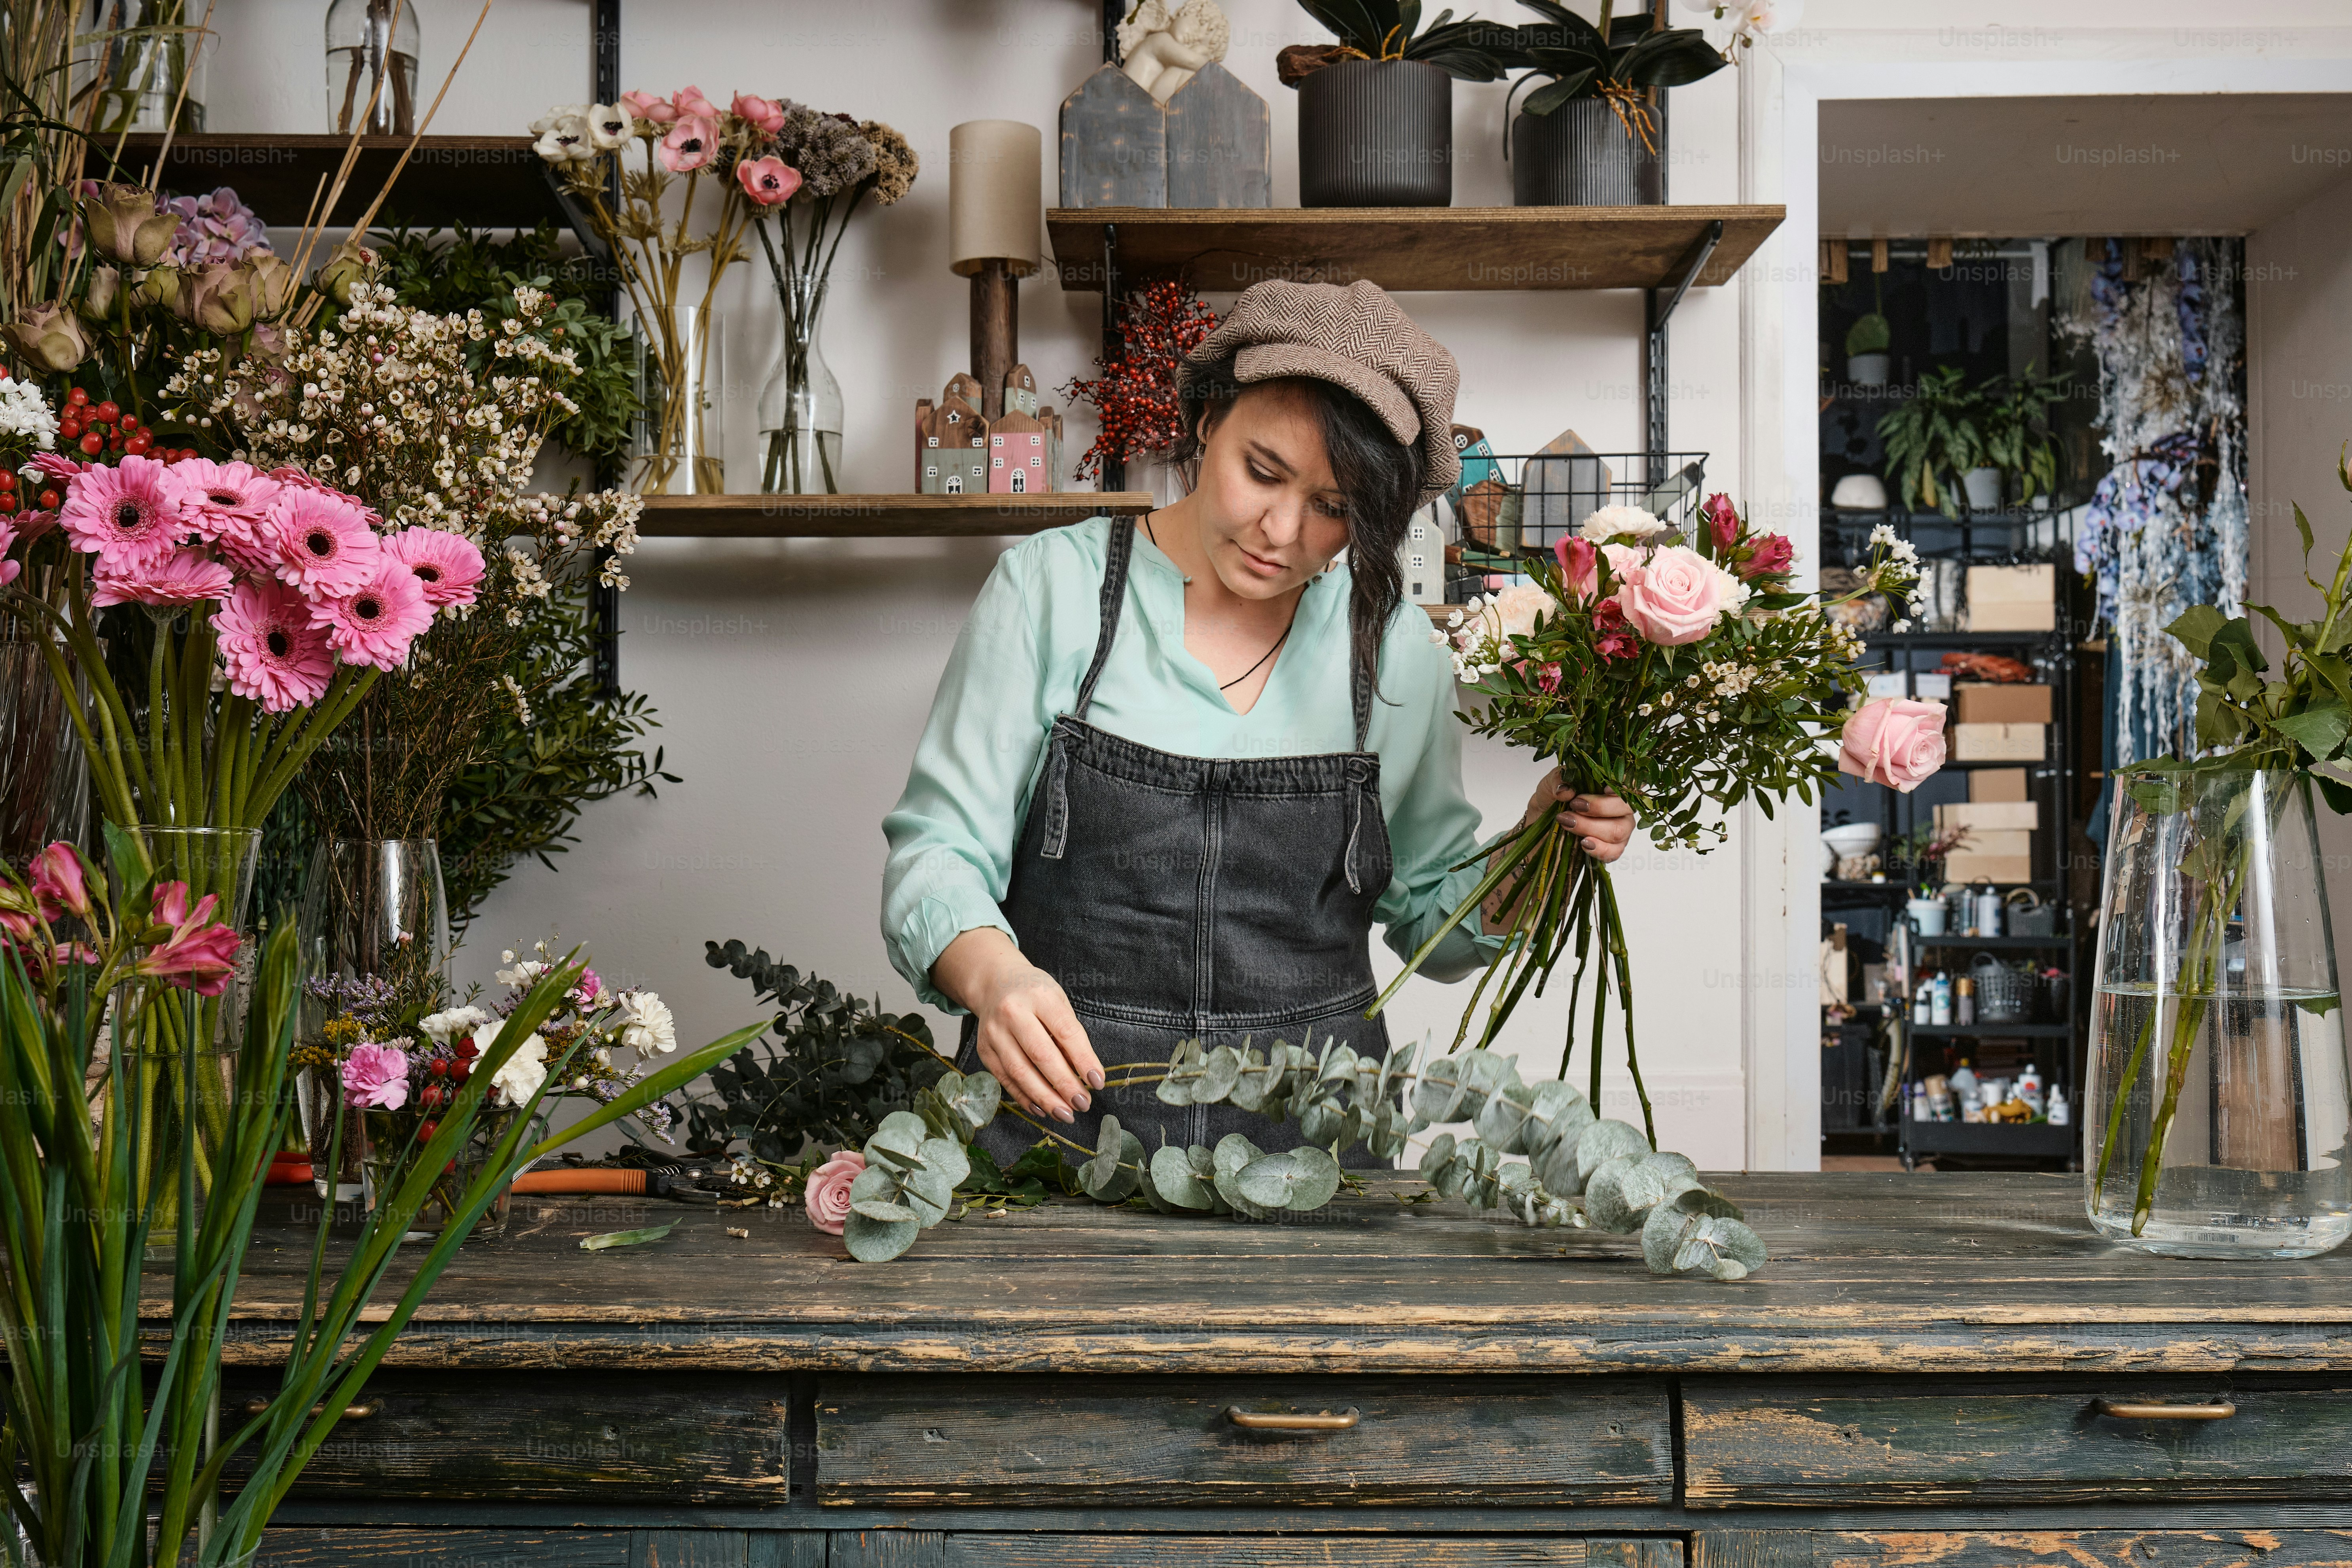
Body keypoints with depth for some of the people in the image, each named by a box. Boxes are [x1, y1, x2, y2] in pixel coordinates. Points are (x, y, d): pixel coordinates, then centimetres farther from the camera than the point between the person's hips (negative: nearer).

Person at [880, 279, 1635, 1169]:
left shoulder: (1395, 650, 7)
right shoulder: (1051, 589, 0)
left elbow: (1429, 915, 18)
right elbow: (938, 853, -1)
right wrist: (993, 975, -22)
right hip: (1057, 1114, -2)